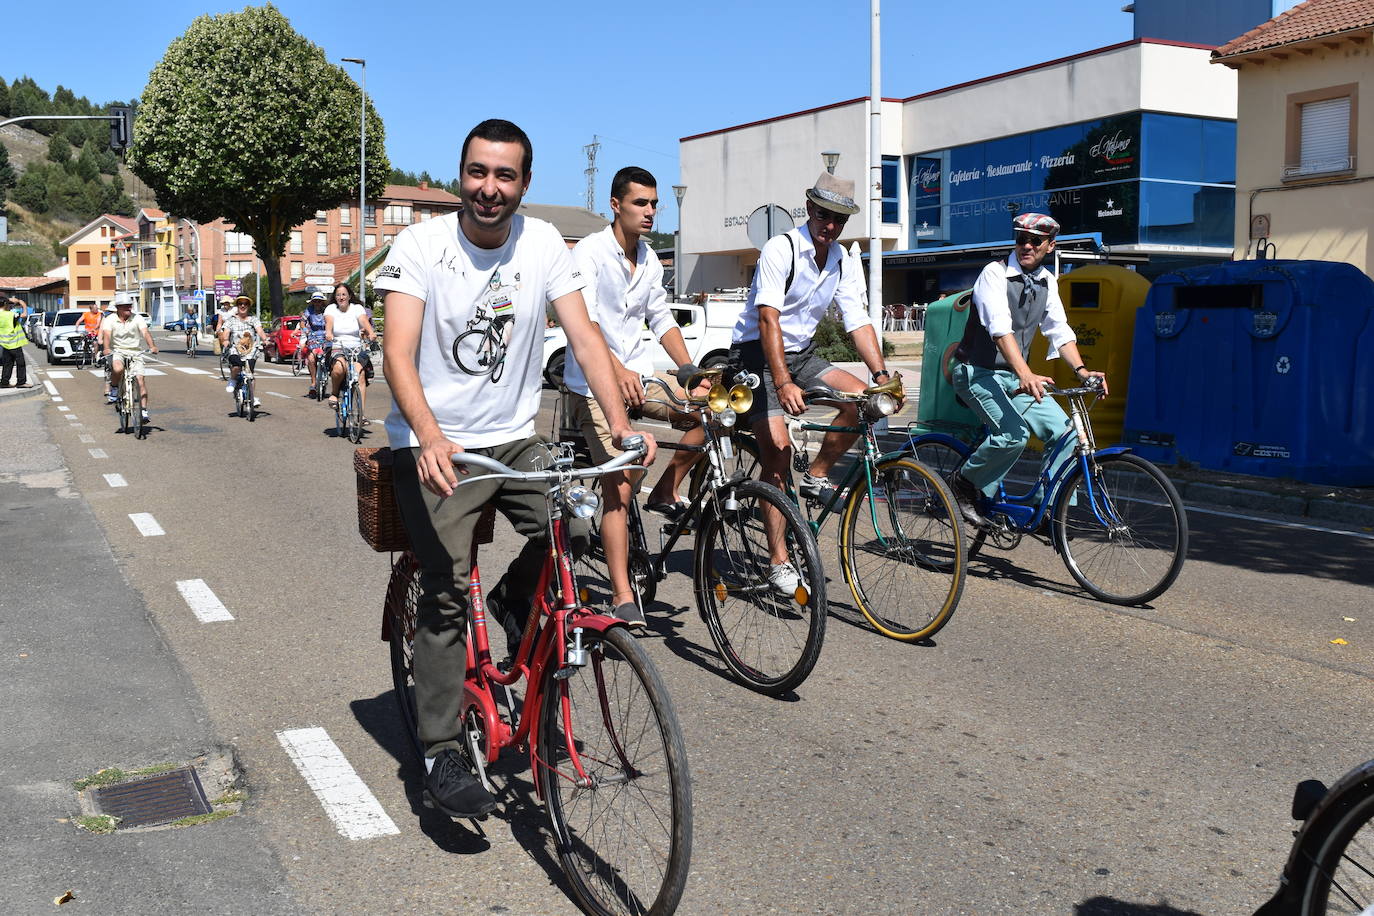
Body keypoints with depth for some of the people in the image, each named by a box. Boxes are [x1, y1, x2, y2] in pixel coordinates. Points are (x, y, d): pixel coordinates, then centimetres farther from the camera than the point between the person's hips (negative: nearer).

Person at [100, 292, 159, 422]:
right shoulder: (110, 319, -2)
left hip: (135, 353, 1)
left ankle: (143, 411, -9)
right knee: (118, 369, -33)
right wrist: (106, 349, -37)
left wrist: (152, 346, -34)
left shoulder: (137, 318, -1)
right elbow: (107, 335, -17)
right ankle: (114, 389, -1)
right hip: (117, 352, -1)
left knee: (140, 379, -14)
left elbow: (145, 333, -15)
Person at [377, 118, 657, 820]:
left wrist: (619, 422, -22)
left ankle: (515, 602, 15)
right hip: (435, 448, -3)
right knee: (444, 596, -9)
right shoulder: (421, 244, -10)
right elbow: (397, 353, -19)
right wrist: (430, 435, -37)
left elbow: (583, 336, -6)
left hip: (514, 439, 4)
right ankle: (442, 755, 4)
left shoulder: (542, 243, -1)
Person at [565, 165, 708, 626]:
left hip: (639, 373, 7)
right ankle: (622, 597, -7)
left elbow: (662, 320, 16)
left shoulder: (650, 260, 11)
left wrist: (691, 372, 3)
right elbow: (582, 320, -23)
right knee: (620, 487, -13)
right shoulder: (590, 252, -11)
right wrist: (618, 371, -37)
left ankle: (666, 490, 5)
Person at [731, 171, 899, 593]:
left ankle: (816, 477, 2)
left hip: (801, 353, 6)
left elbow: (859, 323, -1)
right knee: (778, 450, -17)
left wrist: (881, 375, -17)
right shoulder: (780, 250, -17)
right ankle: (779, 561, -12)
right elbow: (768, 319, -27)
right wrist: (783, 384, -38)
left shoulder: (844, 264, 3)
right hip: (758, 353, -6)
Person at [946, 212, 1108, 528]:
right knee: (1014, 433, -28)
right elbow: (1000, 328, -28)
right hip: (978, 372, -7)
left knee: (1065, 431, -9)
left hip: (1015, 377, 7)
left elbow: (1059, 331, 6)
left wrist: (1081, 369, -13)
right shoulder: (995, 273, -14)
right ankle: (963, 482, -5)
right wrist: (1026, 375, -40)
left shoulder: (1048, 282, 7)